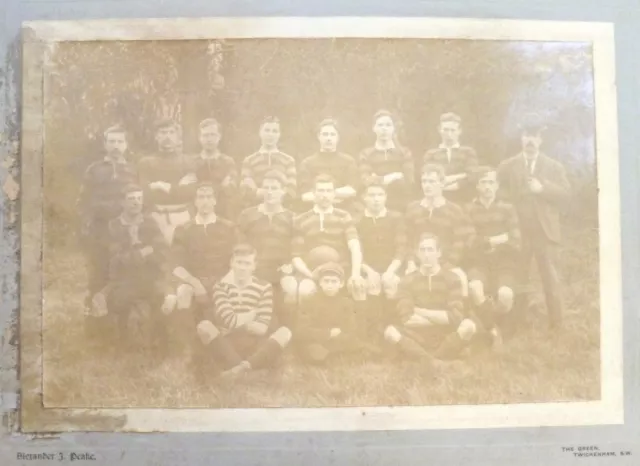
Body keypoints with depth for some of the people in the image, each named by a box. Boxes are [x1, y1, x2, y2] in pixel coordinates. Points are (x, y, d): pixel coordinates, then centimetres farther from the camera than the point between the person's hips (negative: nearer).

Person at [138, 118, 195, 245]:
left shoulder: (186, 162, 11)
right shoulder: (145, 162, 8)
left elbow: (190, 192, -3)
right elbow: (147, 193, -4)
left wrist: (164, 186, -8)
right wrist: (179, 188, -5)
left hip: (181, 217, 1)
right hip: (155, 218, -1)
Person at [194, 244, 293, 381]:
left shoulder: (264, 287, 4)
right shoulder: (221, 287, 1)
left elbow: (262, 327, -4)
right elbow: (229, 321, -12)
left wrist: (238, 322, -13)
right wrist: (254, 313, -4)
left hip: (254, 347, 1)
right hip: (227, 345, -1)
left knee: (284, 332, -24)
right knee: (204, 326, -27)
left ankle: (242, 366, -44)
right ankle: (241, 367, -40)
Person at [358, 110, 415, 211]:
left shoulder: (405, 152, 11)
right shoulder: (366, 154, 9)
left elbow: (410, 181, 0)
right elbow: (366, 181, -4)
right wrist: (384, 179, -18)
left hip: (401, 206, 1)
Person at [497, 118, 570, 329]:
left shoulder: (554, 166, 10)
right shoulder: (507, 166, 9)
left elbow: (564, 193, 3)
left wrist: (543, 188, -11)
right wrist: (514, 202, -7)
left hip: (545, 230, 0)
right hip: (517, 230, 0)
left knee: (551, 279, 1)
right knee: (518, 279, 4)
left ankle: (556, 324, 10)